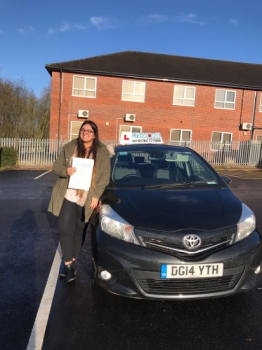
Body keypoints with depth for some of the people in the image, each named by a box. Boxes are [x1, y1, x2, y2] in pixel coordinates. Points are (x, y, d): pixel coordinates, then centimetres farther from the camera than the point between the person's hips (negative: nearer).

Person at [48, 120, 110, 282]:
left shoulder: (102, 152, -1)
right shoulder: (69, 147, 3)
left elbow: (105, 176, -4)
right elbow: (56, 165, 5)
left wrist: (96, 196, -12)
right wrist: (65, 170, -18)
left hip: (87, 199, 0)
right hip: (67, 196, 1)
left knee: (79, 231, 11)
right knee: (65, 229, -1)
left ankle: (70, 261, 27)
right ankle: (68, 263, 13)